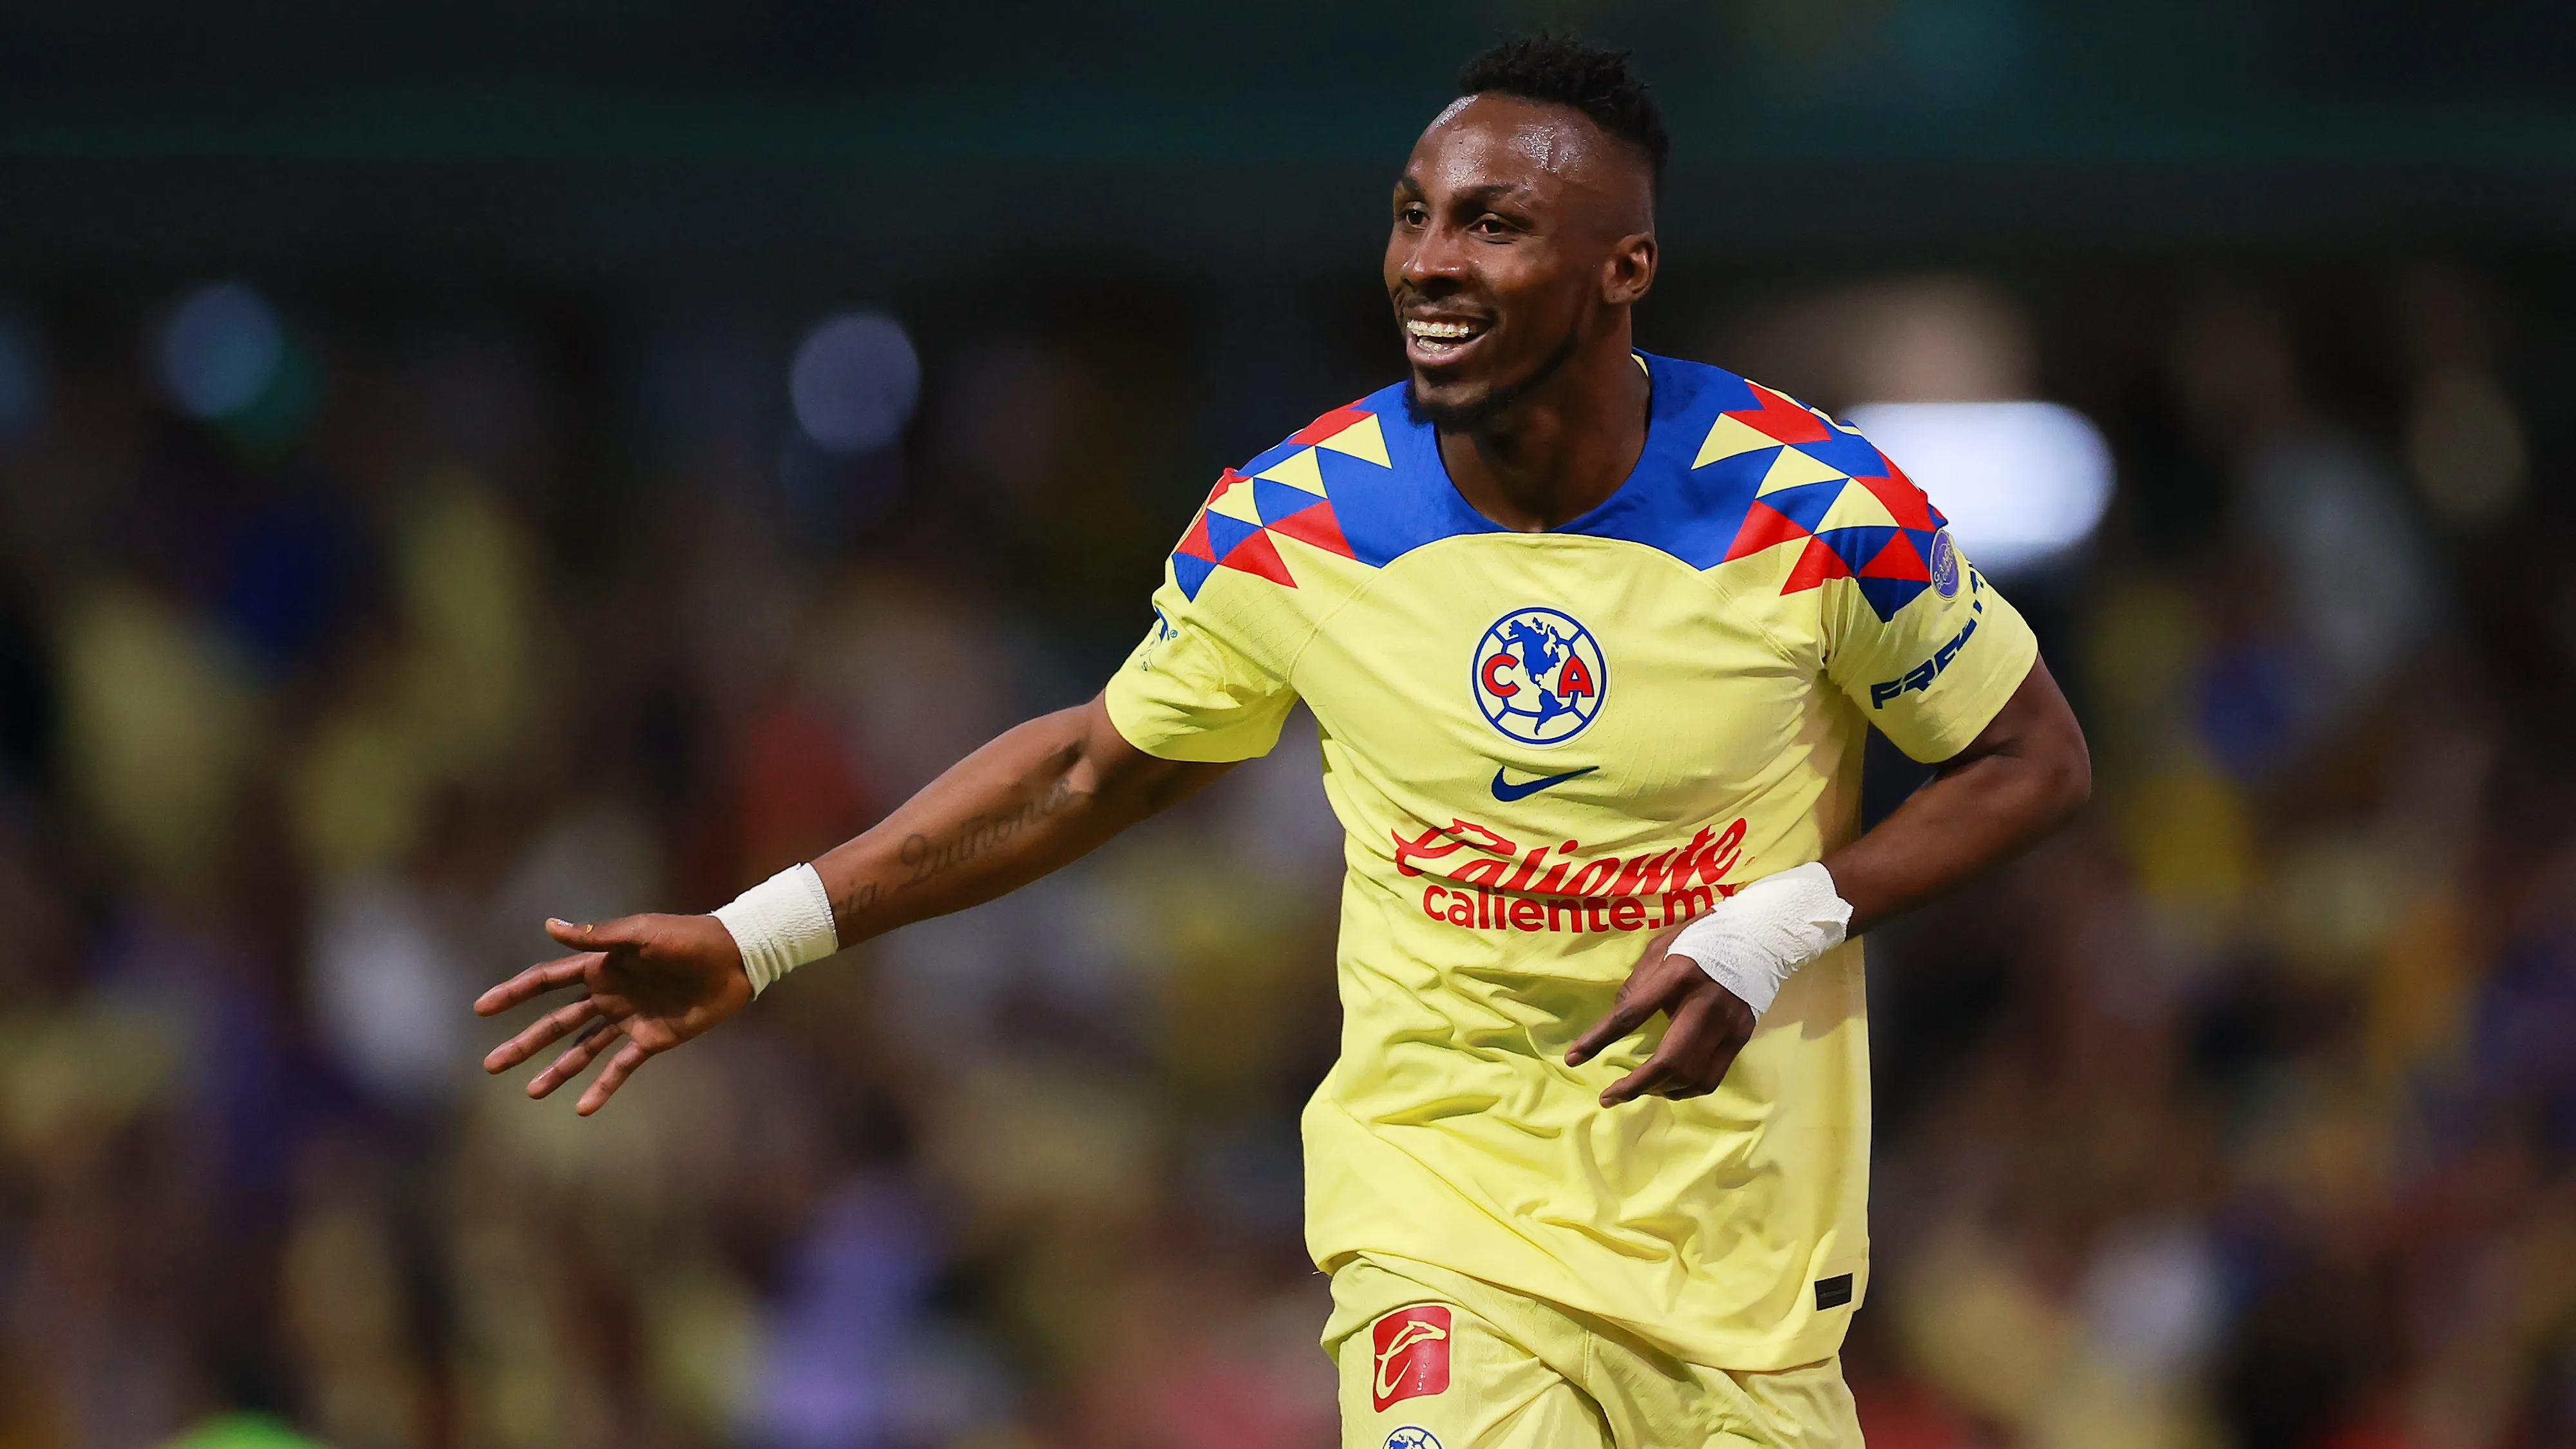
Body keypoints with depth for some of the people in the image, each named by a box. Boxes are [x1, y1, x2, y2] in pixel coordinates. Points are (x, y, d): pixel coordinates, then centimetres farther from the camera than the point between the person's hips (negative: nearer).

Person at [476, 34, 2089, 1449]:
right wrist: (757, 939, 7)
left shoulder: (1818, 510, -12)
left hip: (1744, 1260, 0)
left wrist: (1773, 934, -14)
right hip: (1442, 1206, 0)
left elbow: (2035, 760, 2)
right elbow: (1095, 765, 11)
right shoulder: (1292, 524, -6)